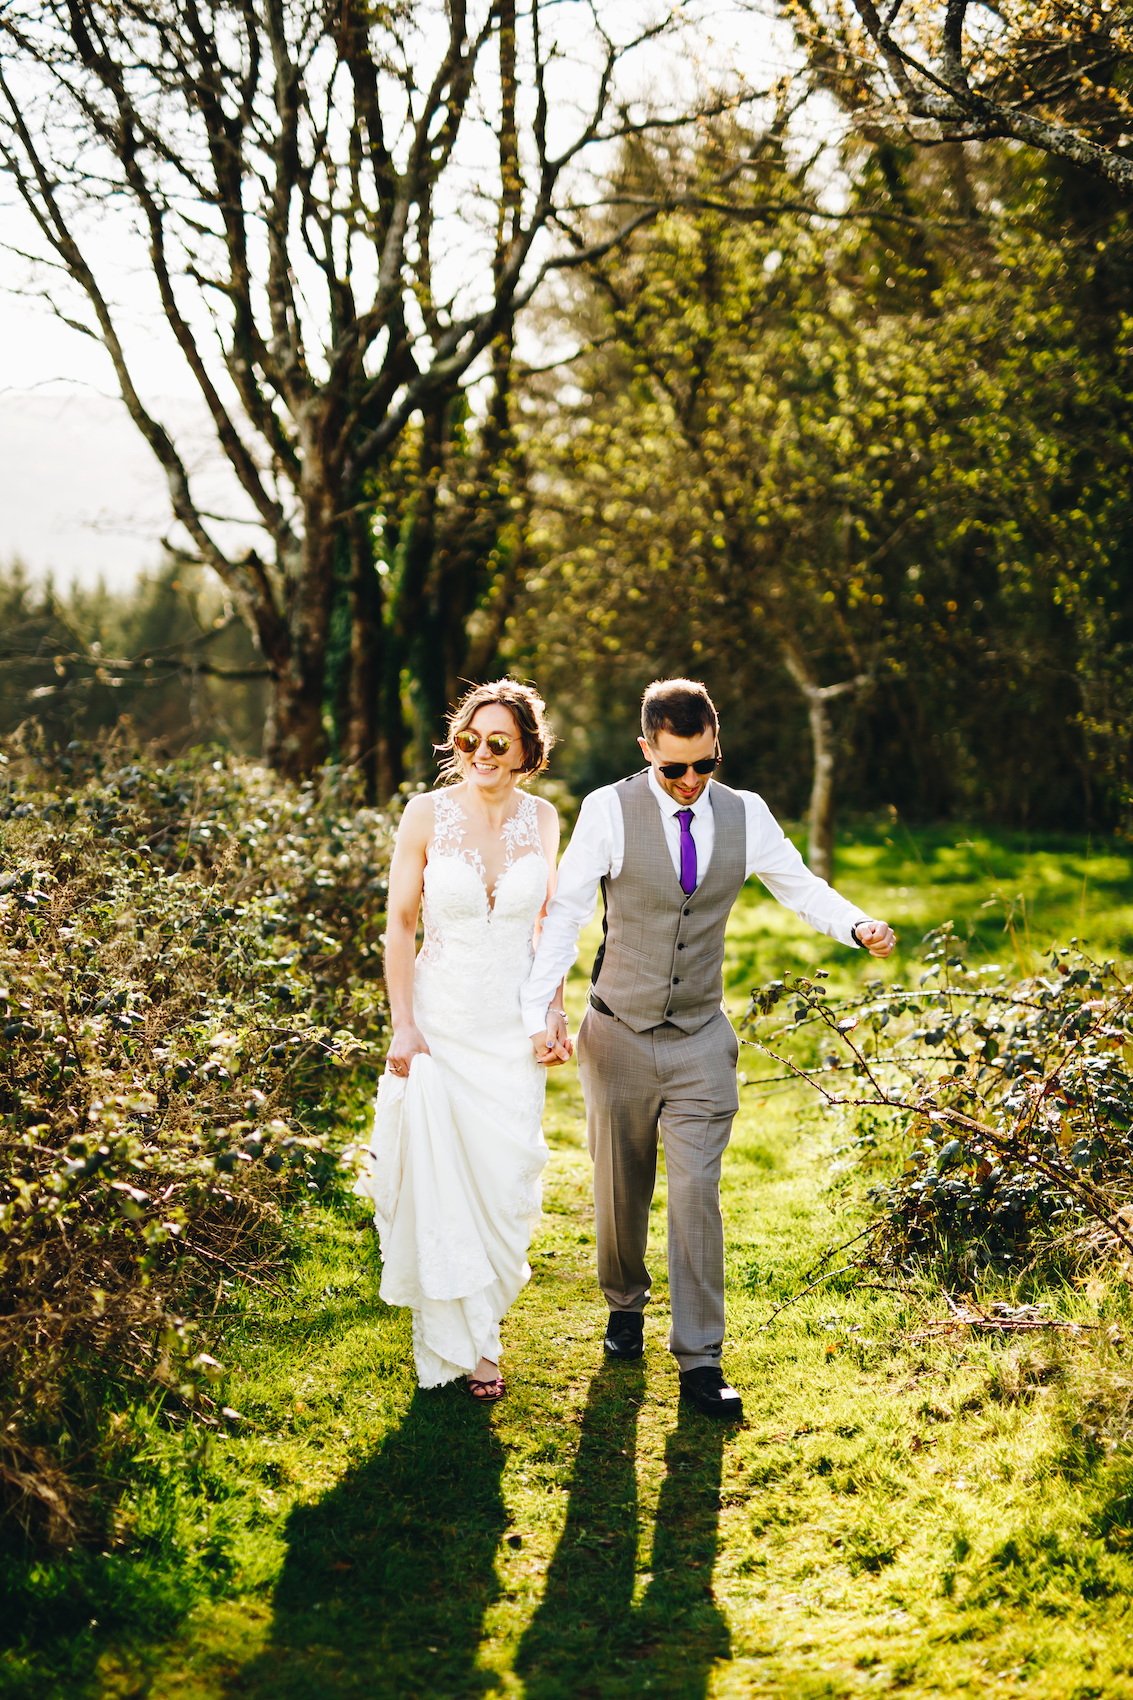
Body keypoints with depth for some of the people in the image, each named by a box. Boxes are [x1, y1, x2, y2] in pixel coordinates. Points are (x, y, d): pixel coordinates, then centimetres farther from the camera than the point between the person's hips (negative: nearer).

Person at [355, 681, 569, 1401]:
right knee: (443, 1182, -1)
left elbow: (547, 923, 10)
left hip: (514, 1026, 2)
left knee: (508, 1180, 4)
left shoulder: (541, 819, 0)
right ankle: (460, 1343, 16)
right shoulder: (427, 813, -8)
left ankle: (482, 1308, 31)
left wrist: (556, 1016, 7)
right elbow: (400, 923, -4)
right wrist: (404, 1026, -10)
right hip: (442, 1020, -2)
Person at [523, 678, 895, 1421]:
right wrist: (541, 1011, -19)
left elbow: (800, 886, 7)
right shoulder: (609, 811, -11)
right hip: (620, 1036, -1)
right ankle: (626, 1304, 39)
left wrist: (856, 924, -13)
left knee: (697, 1192, -6)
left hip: (702, 1040, 1)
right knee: (621, 1189, 13)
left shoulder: (745, 814, -2)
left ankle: (700, 1360, 1)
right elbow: (565, 913, -11)